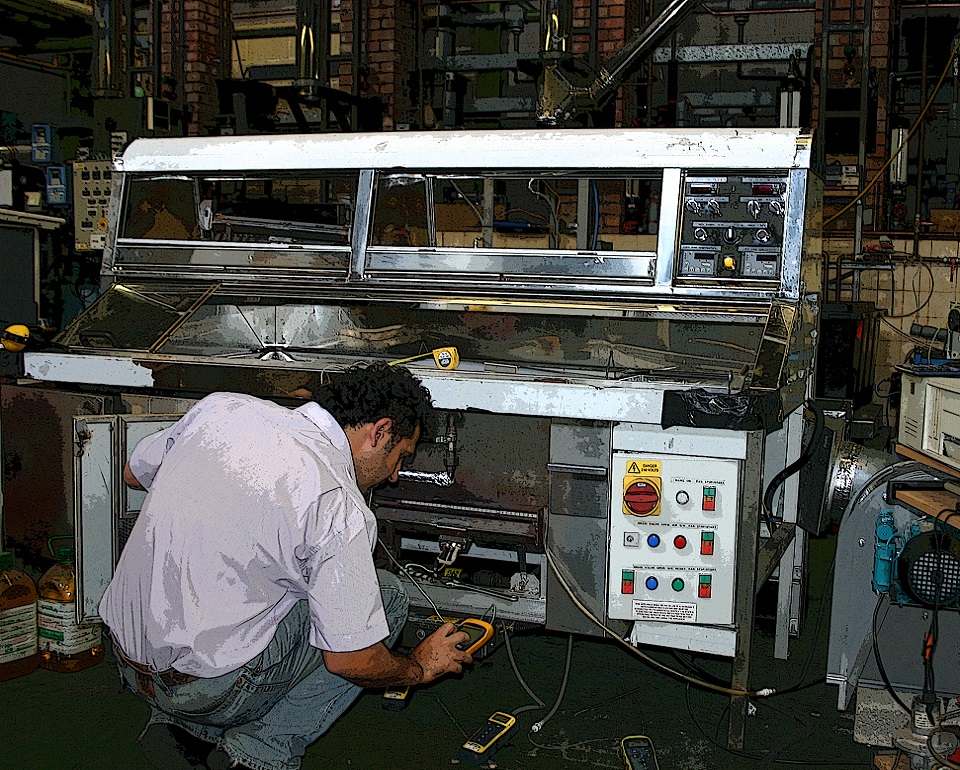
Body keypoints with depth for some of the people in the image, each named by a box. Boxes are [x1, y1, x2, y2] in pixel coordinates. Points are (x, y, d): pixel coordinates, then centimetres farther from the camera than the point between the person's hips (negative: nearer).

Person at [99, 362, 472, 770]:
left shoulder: (221, 406, -1)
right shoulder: (339, 507, -18)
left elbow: (134, 473, 18)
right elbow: (350, 661, -12)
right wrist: (420, 666, 8)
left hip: (126, 653, 7)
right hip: (211, 689, -6)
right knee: (387, 594, 5)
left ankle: (180, 724, 13)